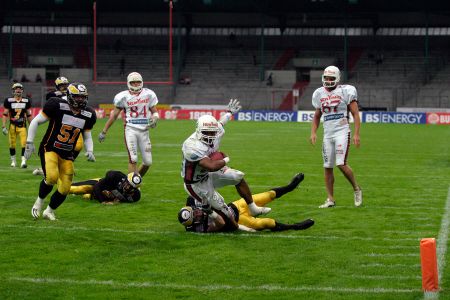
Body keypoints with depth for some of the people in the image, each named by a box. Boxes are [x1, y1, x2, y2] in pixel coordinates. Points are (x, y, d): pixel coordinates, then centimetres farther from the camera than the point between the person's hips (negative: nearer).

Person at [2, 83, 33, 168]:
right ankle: (13, 161, 21)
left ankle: (23, 161, -12)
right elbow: (5, 114, 0)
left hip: (22, 126, 1)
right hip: (12, 126, -1)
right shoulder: (9, 101, -1)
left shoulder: (26, 101, 6)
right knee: (12, 145, 6)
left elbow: (29, 115, 14)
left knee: (24, 143, -12)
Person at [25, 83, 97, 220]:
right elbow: (35, 122, -6)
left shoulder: (87, 115, 1)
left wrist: (90, 151, -4)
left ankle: (49, 211, 27)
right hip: (50, 149, -5)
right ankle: (39, 201, 0)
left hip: (67, 155, 5)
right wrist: (29, 143, -8)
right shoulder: (58, 106, -15)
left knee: (64, 189, -1)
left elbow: (87, 137, 15)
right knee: (51, 177, -29)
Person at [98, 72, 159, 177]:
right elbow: (114, 115, 5)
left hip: (144, 130, 3)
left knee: (148, 162, 3)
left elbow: (154, 112, 12)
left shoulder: (148, 95, 4)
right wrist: (104, 131, 6)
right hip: (130, 129, -3)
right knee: (133, 159, -14)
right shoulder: (123, 97, -2)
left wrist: (154, 119, -12)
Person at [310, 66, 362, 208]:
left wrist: (356, 134, -11)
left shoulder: (346, 91, -4)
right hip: (327, 134, 5)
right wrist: (313, 132, 7)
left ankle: (356, 189, 6)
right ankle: (330, 199, 12)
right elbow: (317, 116, 21)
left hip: (342, 132, -5)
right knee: (328, 167, 4)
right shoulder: (319, 94, 10)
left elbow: (355, 114, -3)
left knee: (341, 164, -16)